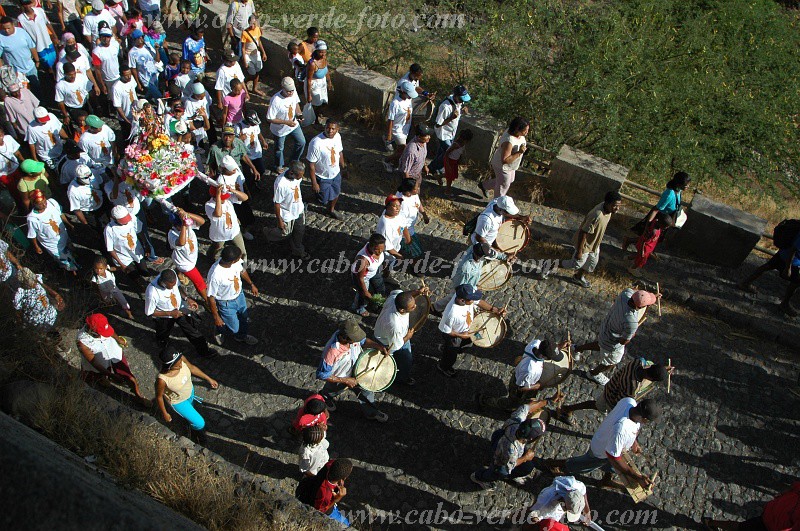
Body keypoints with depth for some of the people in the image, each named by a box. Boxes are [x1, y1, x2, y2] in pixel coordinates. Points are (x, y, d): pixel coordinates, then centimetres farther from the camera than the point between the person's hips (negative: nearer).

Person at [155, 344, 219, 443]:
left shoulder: (181, 359, -31)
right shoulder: (162, 379, -43)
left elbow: (192, 368, -8)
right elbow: (159, 397, -22)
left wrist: (209, 379, 0)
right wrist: (164, 414, -7)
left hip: (190, 392, 5)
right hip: (178, 402, -5)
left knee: (191, 409, 35)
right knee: (200, 424, 7)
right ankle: (197, 432, 44)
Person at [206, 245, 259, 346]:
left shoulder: (237, 262, -23)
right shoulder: (215, 275, -40)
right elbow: (211, 297, -26)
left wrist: (251, 284, 17)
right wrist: (216, 317, -16)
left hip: (239, 294, 6)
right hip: (226, 304, -6)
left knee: (244, 319, 28)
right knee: (234, 328, 14)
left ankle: (242, 336, 59)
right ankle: (220, 331, 49)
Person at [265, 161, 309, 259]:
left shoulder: (296, 175, -18)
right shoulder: (280, 184, -38)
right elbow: (277, 203, -25)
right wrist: (279, 220, -15)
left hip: (299, 210, 6)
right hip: (287, 215, -6)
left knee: (299, 232, 23)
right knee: (286, 233, 19)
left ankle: (298, 251, 47)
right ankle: (269, 232, 48)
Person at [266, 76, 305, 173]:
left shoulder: (293, 93, -19)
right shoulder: (275, 101, -37)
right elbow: (270, 119, -29)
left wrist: (299, 113, -15)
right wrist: (286, 122, -32)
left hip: (294, 124, 5)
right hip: (280, 129, -5)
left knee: (301, 142, 20)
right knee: (279, 148, 20)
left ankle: (294, 161, 48)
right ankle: (279, 166, 49)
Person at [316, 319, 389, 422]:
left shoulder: (353, 337, -29)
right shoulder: (332, 352, -45)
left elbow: (363, 341, -4)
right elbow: (322, 374, -32)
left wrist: (378, 346, -23)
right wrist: (346, 381, -28)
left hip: (356, 372, 4)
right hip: (338, 379, -4)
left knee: (366, 391, 22)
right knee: (329, 392, 29)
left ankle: (371, 412, 50)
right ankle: (325, 397, 64)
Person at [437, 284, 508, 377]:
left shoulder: (464, 295, -31)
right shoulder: (452, 314, -47)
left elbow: (478, 302, -11)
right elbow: (445, 330, -30)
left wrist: (495, 310, -19)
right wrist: (460, 335, -21)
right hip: (453, 336, -6)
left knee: (466, 345, 36)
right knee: (451, 356, 24)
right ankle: (443, 367, 57)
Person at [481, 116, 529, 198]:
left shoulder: (517, 133, -13)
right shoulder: (508, 142, -41)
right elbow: (504, 160, -39)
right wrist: (519, 153, -42)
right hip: (502, 166, -9)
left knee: (510, 180, 31)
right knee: (503, 185, 15)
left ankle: (484, 185, 48)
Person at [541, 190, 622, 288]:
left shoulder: (608, 209, -13)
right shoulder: (597, 216, -40)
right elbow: (583, 233, -32)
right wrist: (579, 251, -24)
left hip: (595, 243, 8)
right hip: (585, 244, -8)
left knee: (592, 262, 25)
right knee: (576, 264, 12)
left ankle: (579, 277, 52)